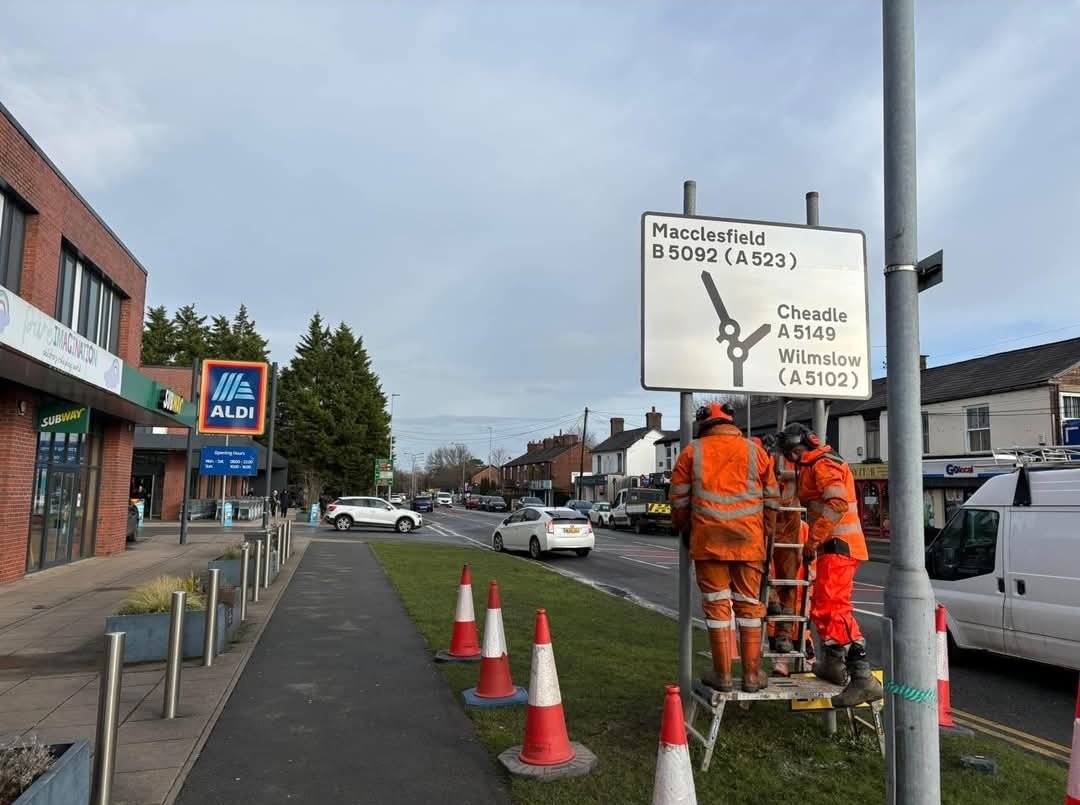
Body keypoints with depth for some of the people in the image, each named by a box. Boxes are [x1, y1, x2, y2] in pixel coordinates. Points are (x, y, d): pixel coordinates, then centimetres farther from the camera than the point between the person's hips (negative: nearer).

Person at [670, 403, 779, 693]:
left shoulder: (692, 452, 5)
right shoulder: (754, 451, 9)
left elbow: (679, 500, 6)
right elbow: (771, 500, 11)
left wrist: (685, 530, 21)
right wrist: (764, 533, 21)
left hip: (708, 540, -1)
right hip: (748, 541, 1)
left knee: (717, 604, 5)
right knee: (748, 604, 9)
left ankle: (722, 674, 10)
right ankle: (752, 674, 15)